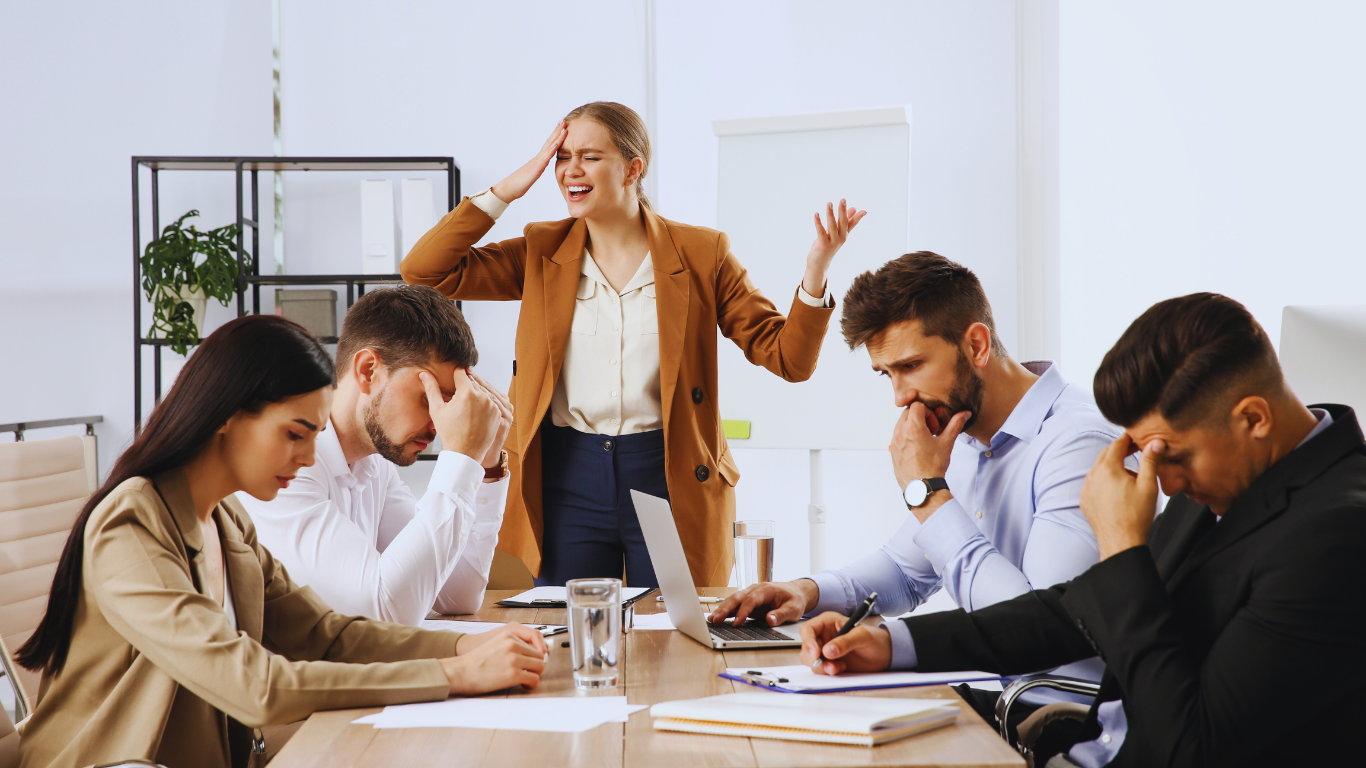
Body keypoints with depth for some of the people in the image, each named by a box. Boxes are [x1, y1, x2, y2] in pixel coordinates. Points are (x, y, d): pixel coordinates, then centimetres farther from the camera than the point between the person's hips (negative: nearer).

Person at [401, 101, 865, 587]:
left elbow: (786, 357, 0)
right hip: (568, 479, 2)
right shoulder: (541, 255, 7)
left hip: (671, 481, -1)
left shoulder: (701, 255, 1)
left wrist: (815, 272, -17)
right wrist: (507, 191, -3)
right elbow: (424, 271, -1)